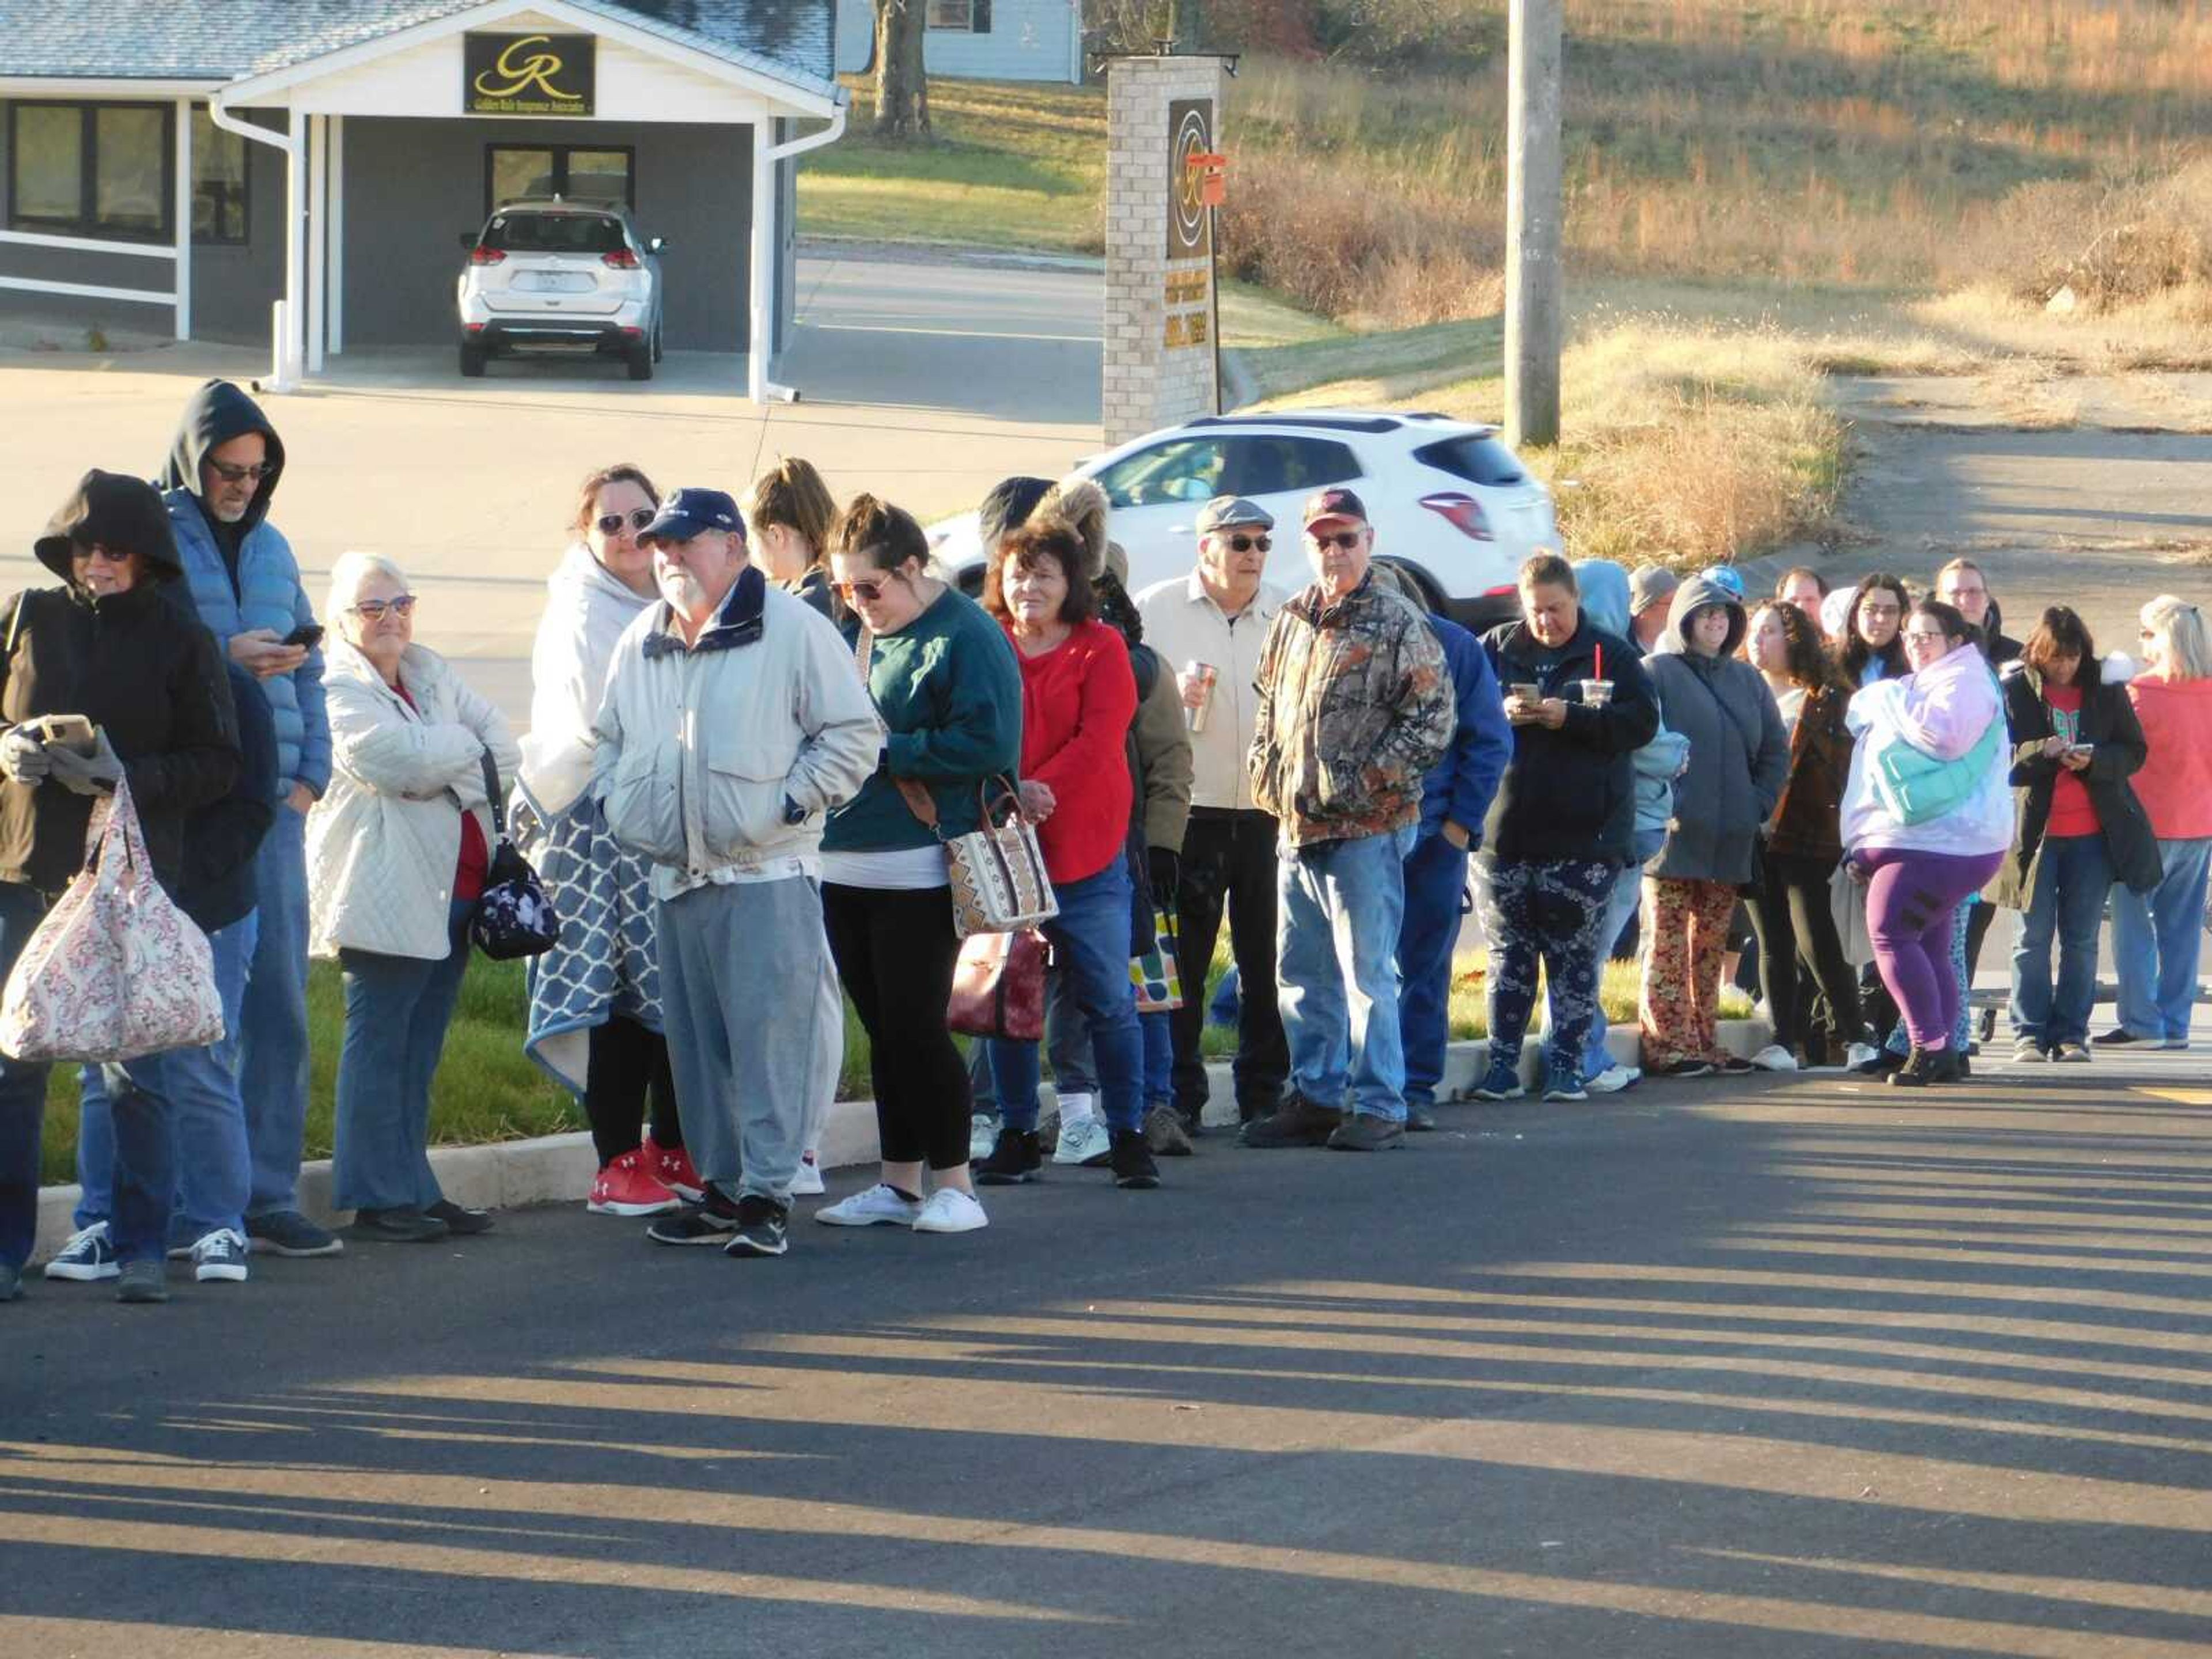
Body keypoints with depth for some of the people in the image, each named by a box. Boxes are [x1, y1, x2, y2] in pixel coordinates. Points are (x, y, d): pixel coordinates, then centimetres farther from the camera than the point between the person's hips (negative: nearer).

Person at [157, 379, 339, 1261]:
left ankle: (269, 1198, 7)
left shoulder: (272, 548, 17)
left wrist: (309, 775, 7)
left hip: (273, 800, 6)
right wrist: (227, 657, -17)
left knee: (280, 999, 3)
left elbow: (309, 670, 20)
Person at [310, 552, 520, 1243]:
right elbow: (396, 758, -21)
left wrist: (442, 760, -11)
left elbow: (504, 747, 7)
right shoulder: (337, 689, -7)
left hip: (452, 892, 8)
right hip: (386, 896, -8)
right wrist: (465, 747, -4)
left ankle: (413, 1188, 17)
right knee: (379, 1044, -5)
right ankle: (376, 1199, -2)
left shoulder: (432, 675, 16)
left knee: (419, 1050, 12)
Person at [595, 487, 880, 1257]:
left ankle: (767, 1193, -8)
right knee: (697, 1041, 9)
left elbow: (853, 733, -4)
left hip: (768, 871, -6)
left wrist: (791, 802, -11)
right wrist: (621, 803, 10)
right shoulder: (640, 644, 14)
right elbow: (609, 739, 27)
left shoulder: (792, 630, -5)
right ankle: (721, 1186, 18)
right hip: (675, 876, 6)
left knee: (772, 1032, -10)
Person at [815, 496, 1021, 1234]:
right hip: (846, 862, 7)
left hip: (919, 867, -7)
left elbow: (986, 745, -17)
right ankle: (899, 1184, 18)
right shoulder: (855, 633, 13)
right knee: (883, 1031, 11)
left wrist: (886, 749, -17)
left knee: (915, 1027, -6)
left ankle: (954, 1184, 2)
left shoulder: (965, 638, -9)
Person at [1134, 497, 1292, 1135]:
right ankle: (1179, 1099, 6)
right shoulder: (1156, 611, 3)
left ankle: (1264, 1095, 11)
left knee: (1267, 965, 3)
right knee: (1181, 964, 1)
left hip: (1268, 813, 2)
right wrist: (1175, 695, -16)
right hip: (1189, 813, -2)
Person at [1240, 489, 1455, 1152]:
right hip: (1298, 824, 7)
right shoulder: (1292, 622, 15)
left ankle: (1380, 1106, -1)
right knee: (1301, 973, 11)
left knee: (1367, 971, -5)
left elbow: (1432, 719, -9)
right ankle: (1315, 1097, 20)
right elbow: (1269, 706, 26)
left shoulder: (1399, 625, -5)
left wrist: (1369, 778, -14)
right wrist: (1267, 772, 11)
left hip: (1368, 828, -7)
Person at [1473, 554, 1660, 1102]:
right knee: (1508, 951, 5)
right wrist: (1502, 715, -15)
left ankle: (1567, 1064, 5)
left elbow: (1642, 722, -6)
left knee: (1574, 954, 0)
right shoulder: (1496, 650, 9)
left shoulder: (1611, 655, 3)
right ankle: (1502, 1064, 9)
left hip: (1583, 834, -2)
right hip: (1507, 828, 2)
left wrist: (1568, 717, -15)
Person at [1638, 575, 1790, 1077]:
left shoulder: (1746, 680, 15)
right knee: (1667, 943, -5)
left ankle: (1705, 1044, 14)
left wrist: (1758, 805, 5)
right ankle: (1668, 1046, -6)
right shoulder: (1656, 673, -2)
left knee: (1711, 945, 9)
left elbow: (1776, 749, 18)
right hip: (1672, 837, -6)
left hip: (1730, 842, 6)